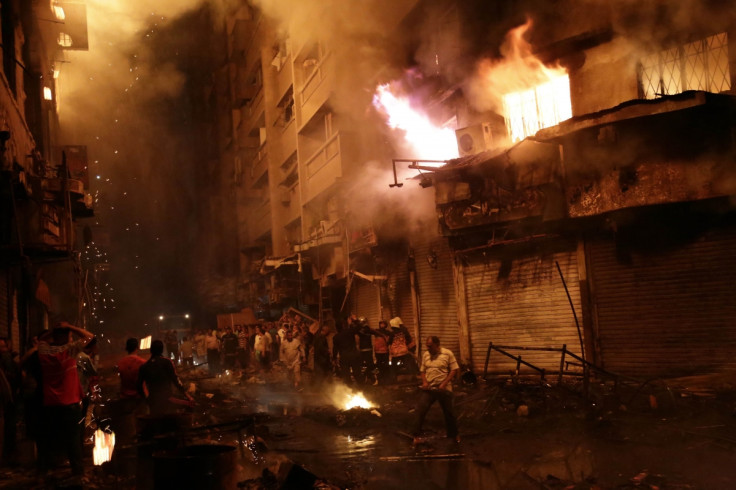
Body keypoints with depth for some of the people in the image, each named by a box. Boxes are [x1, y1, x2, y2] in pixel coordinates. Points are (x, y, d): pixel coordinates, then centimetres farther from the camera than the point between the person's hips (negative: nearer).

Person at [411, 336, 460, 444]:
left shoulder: (448, 353, -7)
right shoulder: (425, 354, 5)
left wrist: (444, 383, -16)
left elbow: (454, 370, -8)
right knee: (420, 410, -11)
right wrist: (424, 382, -6)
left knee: (449, 412, 10)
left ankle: (454, 434, 30)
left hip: (444, 389, -2)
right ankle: (416, 435, -3)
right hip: (428, 388, 3)